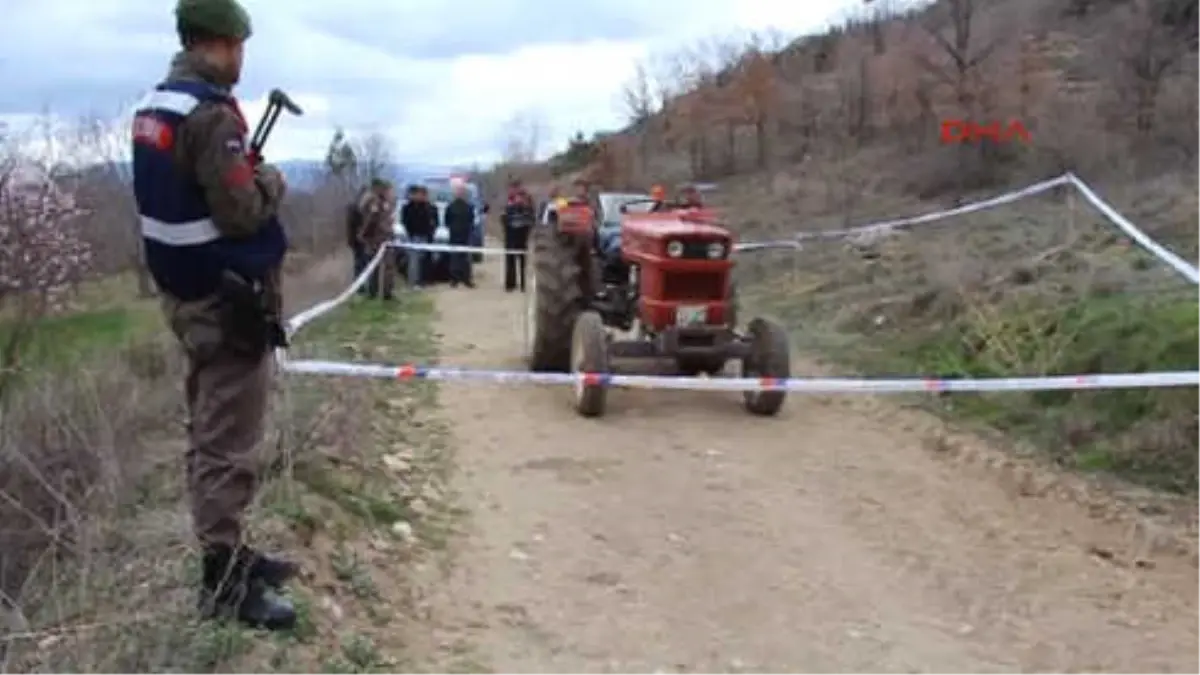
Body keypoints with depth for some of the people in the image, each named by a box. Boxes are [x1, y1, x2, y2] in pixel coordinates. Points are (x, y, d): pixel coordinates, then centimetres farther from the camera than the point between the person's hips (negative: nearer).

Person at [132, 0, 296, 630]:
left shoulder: (153, 106, 10)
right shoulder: (210, 113, -20)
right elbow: (242, 213, -21)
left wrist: (244, 174, 6)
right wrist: (270, 180, -3)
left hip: (186, 291, 10)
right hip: (226, 298, -10)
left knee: (207, 433, 17)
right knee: (228, 443, -3)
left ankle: (228, 552, 29)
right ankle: (223, 577, 5)